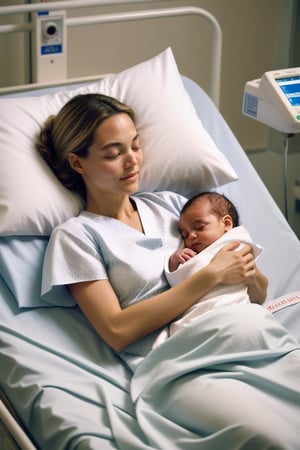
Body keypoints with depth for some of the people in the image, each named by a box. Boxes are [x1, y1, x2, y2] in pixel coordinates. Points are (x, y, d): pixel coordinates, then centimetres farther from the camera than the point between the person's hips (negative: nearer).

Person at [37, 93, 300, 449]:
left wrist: (248, 274, -1)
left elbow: (260, 293, 24)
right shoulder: (75, 236, 8)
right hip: (183, 368, -5)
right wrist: (210, 276, -5)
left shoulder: (170, 205, 23)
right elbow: (116, 331, -5)